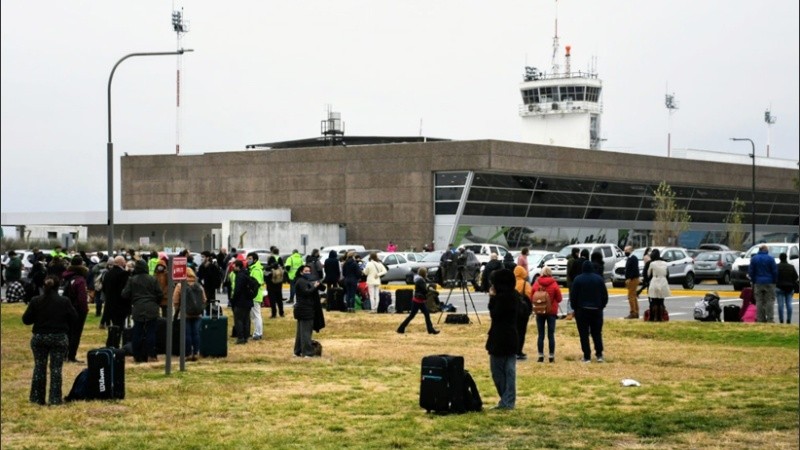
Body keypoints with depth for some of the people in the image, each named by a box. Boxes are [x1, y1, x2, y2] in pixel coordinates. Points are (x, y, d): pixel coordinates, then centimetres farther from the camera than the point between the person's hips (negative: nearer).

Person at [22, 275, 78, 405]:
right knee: (56, 369, 4)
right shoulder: (64, 302, -9)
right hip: (59, 338, -1)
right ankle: (55, 399, 3)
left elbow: (26, 320, -2)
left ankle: (37, 398, 14)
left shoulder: (35, 301, -6)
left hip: (39, 338, 1)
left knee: (39, 367, 12)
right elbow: (74, 318, -3)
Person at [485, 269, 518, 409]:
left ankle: (505, 400, 3)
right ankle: (509, 401, 8)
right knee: (509, 371, 7)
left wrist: (492, 298, -8)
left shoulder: (502, 297, -18)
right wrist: (494, 297, 5)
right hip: (512, 338, 8)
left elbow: (494, 314, -14)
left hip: (500, 339, -8)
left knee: (497, 371, 1)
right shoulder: (513, 296, 10)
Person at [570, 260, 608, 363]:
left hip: (582, 310, -2)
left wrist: (575, 308, 6)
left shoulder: (578, 279, -6)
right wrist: (601, 306, 14)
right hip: (596, 310, 2)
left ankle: (587, 356, -1)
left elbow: (573, 296, -6)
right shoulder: (599, 279, 1)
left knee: (584, 334, 2)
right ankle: (599, 354, 2)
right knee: (597, 333, 11)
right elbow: (605, 295, 4)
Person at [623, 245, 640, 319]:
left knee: (631, 296, -11)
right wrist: (627, 279, 17)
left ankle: (633, 313, -11)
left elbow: (634, 269, -23)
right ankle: (636, 313, 16)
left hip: (632, 280, -11)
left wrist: (629, 279, -25)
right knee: (634, 297, 12)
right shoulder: (630, 258, 16)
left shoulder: (633, 258, -15)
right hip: (631, 280, 11)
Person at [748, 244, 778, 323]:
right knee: (770, 301, 0)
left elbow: (751, 272, 5)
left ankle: (760, 319, 2)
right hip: (769, 283, -2)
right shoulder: (770, 258, -5)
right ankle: (770, 319, -5)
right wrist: (775, 281, 4)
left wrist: (752, 281, 13)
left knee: (759, 302, 5)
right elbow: (775, 271, -5)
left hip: (758, 283, 2)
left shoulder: (754, 259, 4)